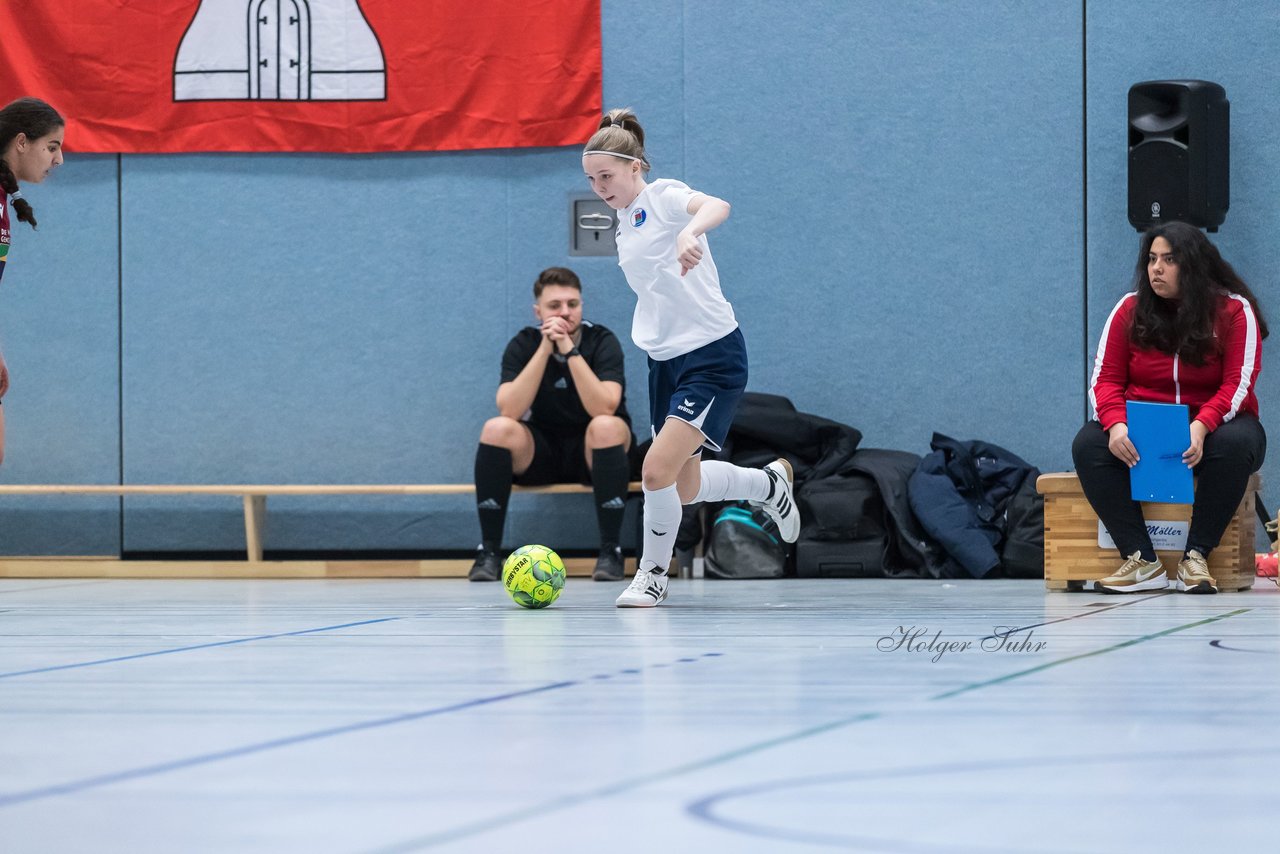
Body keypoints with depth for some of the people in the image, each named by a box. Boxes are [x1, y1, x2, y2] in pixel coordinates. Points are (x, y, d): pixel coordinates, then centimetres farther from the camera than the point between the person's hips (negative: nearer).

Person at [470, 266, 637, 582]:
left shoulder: (602, 341, -12)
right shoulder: (524, 344, -7)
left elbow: (605, 408, -28)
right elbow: (509, 410, -22)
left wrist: (570, 350, -31)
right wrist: (545, 349, -27)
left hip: (593, 452, -2)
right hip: (541, 453, 2)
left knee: (607, 426, -34)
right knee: (496, 429, -27)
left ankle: (610, 550, -25)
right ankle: (489, 551, -18)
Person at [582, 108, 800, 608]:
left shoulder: (664, 196, -12)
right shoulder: (624, 221, 13)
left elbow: (717, 206, -35)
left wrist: (690, 231, -55)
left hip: (712, 356, -9)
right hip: (665, 361, 9)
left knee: (658, 469, -17)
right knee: (684, 487, 12)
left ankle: (653, 574, 3)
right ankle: (768, 482, 38)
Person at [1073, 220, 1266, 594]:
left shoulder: (1234, 310, -4)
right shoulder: (1130, 309, 4)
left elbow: (1239, 384, -12)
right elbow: (1105, 378, 0)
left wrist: (1201, 427, -32)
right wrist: (1116, 425, -22)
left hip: (1212, 425, -2)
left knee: (1234, 444, -38)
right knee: (1088, 445, -27)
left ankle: (1196, 556, -32)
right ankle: (1143, 561, -33)